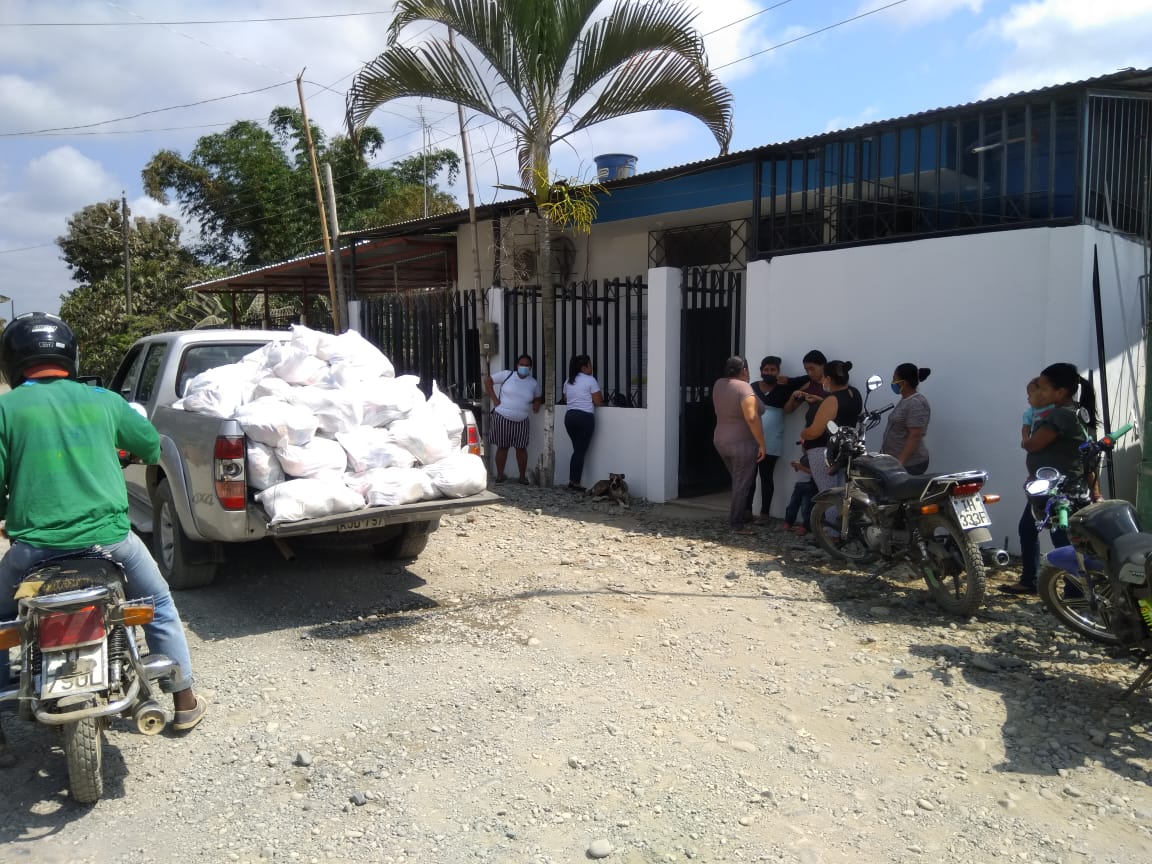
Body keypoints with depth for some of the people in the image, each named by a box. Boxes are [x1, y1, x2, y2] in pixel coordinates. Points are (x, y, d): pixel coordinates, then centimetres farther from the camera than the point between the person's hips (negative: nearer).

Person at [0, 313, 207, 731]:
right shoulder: (102, 399, 6)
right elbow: (151, 445, 18)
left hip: (35, 544, -1)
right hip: (108, 535, 1)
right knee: (160, 605, 22)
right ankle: (184, 700, 25)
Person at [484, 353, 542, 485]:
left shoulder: (534, 384, 3)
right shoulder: (507, 375, -6)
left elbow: (538, 397, 23)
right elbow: (488, 382, 1)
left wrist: (536, 404, 1)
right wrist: (494, 399, -5)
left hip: (521, 421, 2)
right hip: (502, 418, -2)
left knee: (521, 448, 2)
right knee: (502, 447, 7)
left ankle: (523, 476, 15)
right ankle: (500, 475, 19)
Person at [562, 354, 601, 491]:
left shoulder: (568, 381, 12)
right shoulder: (590, 380, -7)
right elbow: (598, 402, -7)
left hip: (569, 416, 6)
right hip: (585, 417, -6)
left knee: (577, 449, 17)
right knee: (581, 451, 0)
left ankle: (572, 480, 14)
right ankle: (576, 483, 1)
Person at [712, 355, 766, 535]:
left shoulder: (718, 385, 5)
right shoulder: (744, 388, -17)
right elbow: (752, 418, -25)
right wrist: (762, 444, -20)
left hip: (721, 442, 7)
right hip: (742, 444, -7)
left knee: (738, 482, 20)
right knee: (742, 485, 1)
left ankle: (741, 515, 29)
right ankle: (737, 524, 6)